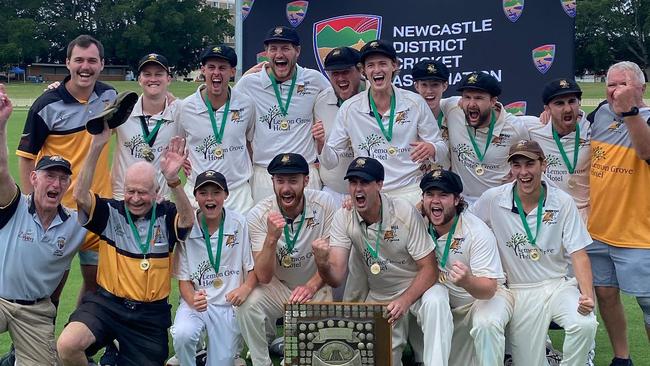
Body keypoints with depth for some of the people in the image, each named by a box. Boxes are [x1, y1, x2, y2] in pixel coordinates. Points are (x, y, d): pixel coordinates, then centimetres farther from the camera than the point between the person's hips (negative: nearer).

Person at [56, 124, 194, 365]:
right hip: (107, 303, -1)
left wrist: (173, 180, -40)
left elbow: (188, 220, -22)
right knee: (67, 345, -27)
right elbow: (80, 196, -17)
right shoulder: (110, 212, -1)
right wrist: (97, 146, -28)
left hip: (150, 314, 1)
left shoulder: (166, 215, -1)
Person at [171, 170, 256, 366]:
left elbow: (254, 268, 0)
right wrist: (192, 300, -24)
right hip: (196, 302, 0)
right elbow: (184, 280, -2)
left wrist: (246, 288, -22)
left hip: (229, 305, 1)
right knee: (182, 334, -29)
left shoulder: (240, 224, -8)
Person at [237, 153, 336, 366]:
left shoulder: (324, 204, -14)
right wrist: (271, 238, -38)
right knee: (248, 305, -27)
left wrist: (311, 286, -30)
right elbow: (263, 277, -21)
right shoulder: (258, 216, -15)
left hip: (316, 287, 1)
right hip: (278, 287, -1)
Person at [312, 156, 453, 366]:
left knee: (435, 302, -35)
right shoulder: (343, 218, -11)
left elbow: (429, 268, -16)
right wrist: (322, 263, -40)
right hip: (378, 297, 3)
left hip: (416, 287, -3)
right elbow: (335, 278, -17)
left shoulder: (404, 212, -20)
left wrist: (405, 301, -32)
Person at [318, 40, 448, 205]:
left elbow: (441, 147, 8)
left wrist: (431, 149, -13)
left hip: (409, 191, -1)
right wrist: (321, 144, -14)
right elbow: (330, 161, 6)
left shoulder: (415, 103, 2)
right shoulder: (349, 108, 2)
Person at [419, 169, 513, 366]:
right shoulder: (421, 225, -10)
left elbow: (489, 289, -29)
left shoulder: (478, 232, -24)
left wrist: (468, 282, -51)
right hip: (446, 302, 4)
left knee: (486, 324, -34)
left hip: (486, 296, -4)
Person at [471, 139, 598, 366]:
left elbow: (578, 254, -6)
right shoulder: (493, 199, -5)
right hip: (520, 292, 0)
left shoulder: (563, 202, -4)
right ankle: (538, 345, 29)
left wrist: (587, 295, -20)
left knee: (585, 324, -29)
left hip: (559, 285, 0)